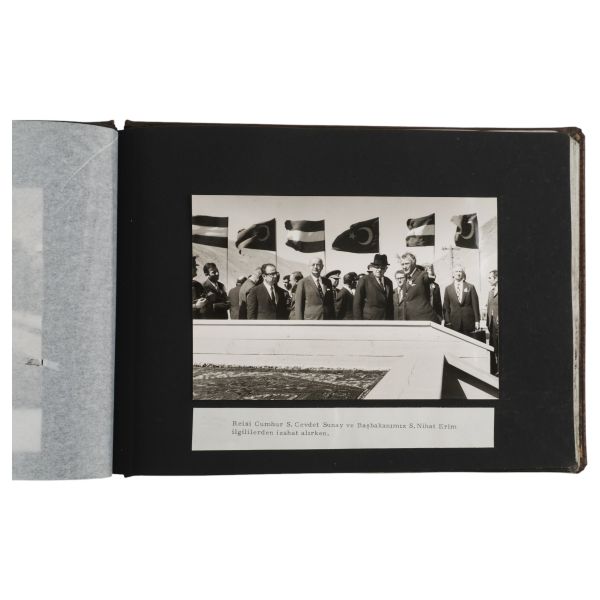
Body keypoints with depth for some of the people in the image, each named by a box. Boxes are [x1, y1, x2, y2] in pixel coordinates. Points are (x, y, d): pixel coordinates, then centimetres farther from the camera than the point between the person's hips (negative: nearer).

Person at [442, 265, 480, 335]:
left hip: (468, 321, 0)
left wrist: (477, 320, 0)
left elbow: (475, 304, 5)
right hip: (454, 322, 0)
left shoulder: (470, 287, 7)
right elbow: (446, 306, 7)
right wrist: (447, 321, -2)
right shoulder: (448, 289, 9)